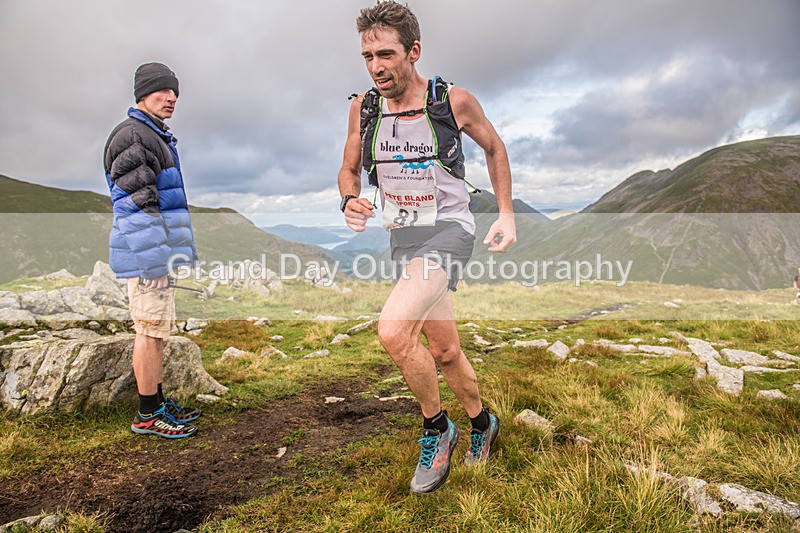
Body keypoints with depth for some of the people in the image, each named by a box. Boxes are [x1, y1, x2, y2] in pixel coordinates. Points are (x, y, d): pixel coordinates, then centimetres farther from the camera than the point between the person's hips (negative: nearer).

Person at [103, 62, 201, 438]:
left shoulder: (153, 136, 21)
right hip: (147, 250, -10)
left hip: (158, 247, 10)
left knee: (158, 328, 14)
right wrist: (155, 262, -21)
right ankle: (148, 415, 7)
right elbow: (138, 203, -19)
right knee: (151, 329, -4)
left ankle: (157, 401, 25)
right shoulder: (132, 135, -12)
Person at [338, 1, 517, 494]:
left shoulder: (453, 100, -10)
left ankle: (436, 427, 0)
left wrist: (507, 215, 3)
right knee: (443, 350, 15)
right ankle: (482, 423, 43)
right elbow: (350, 169, 11)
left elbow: (494, 147, 7)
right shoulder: (363, 108, -2)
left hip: (449, 227, -5)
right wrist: (350, 203, -11)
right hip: (403, 236, 5)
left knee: (394, 330, -27)